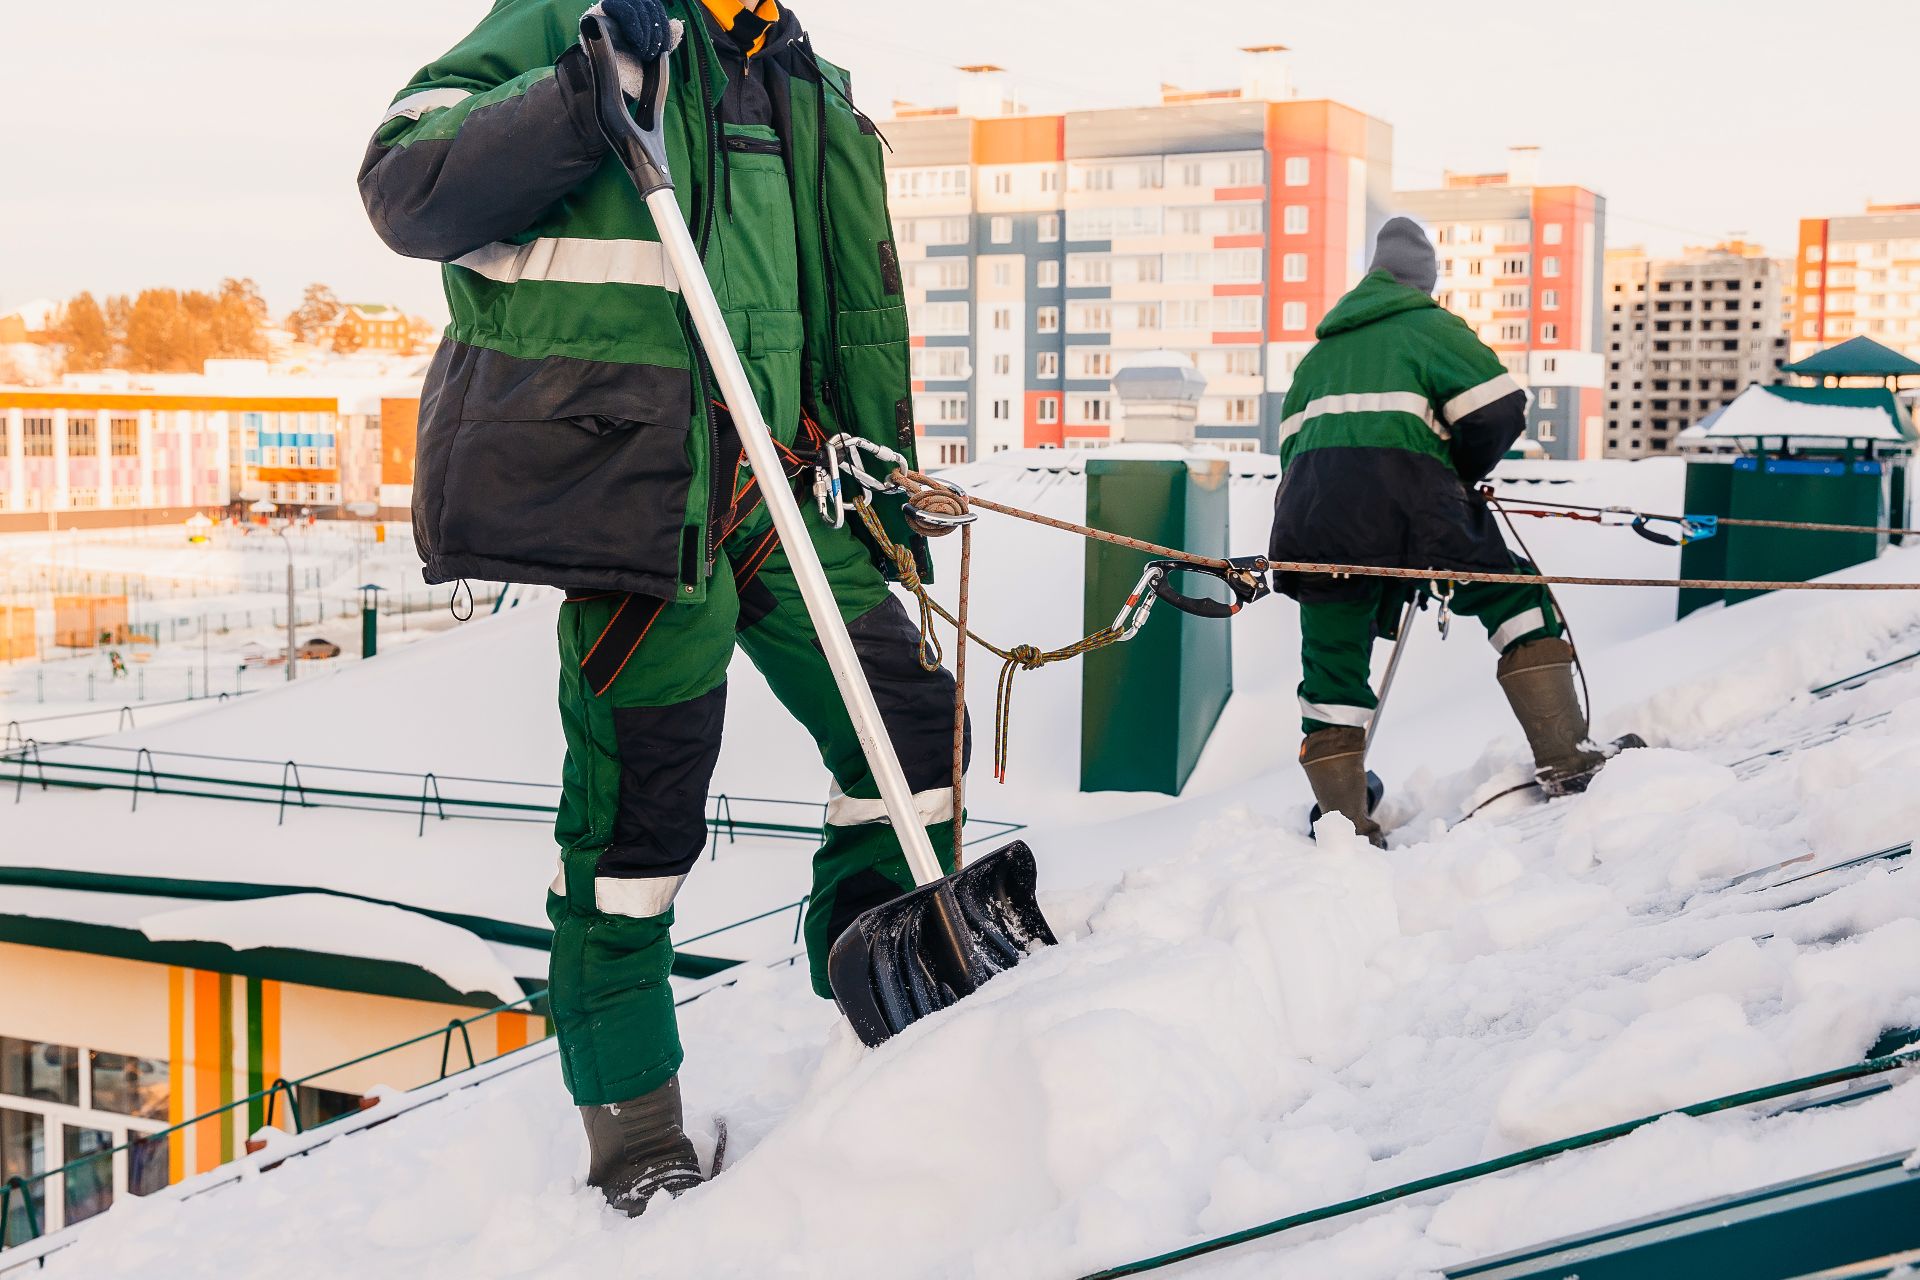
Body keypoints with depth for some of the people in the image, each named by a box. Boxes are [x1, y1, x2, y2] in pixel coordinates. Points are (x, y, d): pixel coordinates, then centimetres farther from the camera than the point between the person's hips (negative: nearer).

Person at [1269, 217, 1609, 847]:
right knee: (1517, 599, 10)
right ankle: (1565, 760, 0)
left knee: (1333, 671, 12)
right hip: (1404, 499, -4)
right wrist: (1462, 474, 17)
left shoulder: (1320, 350, 29)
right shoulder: (1430, 326, 13)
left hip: (1311, 507, 4)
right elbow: (1499, 410, -1)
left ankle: (1344, 825, 6)